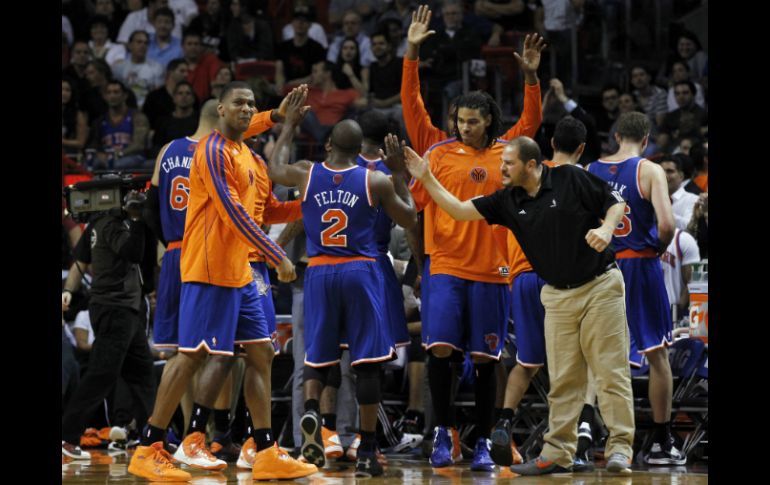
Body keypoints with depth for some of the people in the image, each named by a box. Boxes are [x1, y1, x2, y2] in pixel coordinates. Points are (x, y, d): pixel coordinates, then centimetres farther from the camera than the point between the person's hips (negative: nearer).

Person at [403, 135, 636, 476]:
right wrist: (426, 179, -3)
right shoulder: (508, 201, 3)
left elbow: (616, 203, -3)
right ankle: (557, 454, 5)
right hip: (558, 297, 5)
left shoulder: (571, 179, -10)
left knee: (611, 370, -6)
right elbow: (459, 210, 3)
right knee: (562, 379, 4)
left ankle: (619, 450, -7)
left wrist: (607, 229, -22)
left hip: (599, 286, -5)